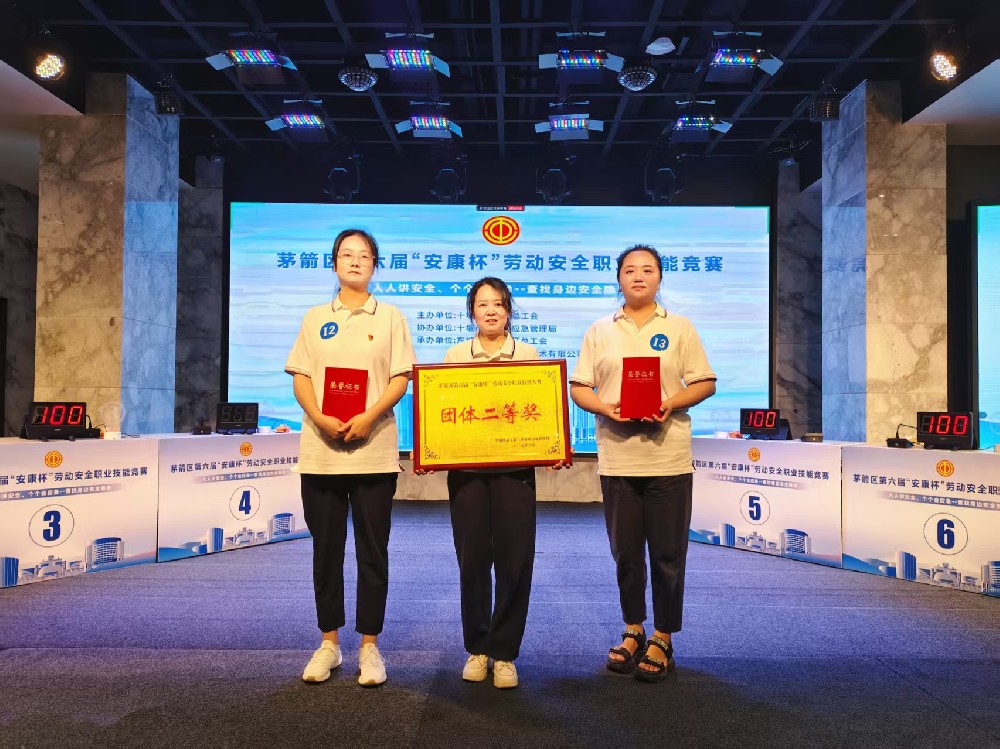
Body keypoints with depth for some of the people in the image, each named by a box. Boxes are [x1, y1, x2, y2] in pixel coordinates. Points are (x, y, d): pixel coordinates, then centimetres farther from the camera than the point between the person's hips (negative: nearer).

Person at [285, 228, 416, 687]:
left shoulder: (390, 318, 6)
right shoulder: (315, 318, 12)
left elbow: (401, 379, 0)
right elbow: (300, 377, 6)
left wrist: (368, 418, -16)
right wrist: (320, 418, -13)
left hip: (373, 450, -2)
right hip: (320, 449, 2)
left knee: (373, 551, 3)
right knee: (326, 548, 9)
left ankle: (369, 646, 14)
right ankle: (329, 643, 21)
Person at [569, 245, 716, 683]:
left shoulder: (680, 328, 7)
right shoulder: (600, 332, 10)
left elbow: (705, 382, 4)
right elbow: (579, 388, 7)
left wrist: (672, 404, -14)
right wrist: (604, 407, -13)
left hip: (668, 458, -1)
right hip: (617, 458, 2)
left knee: (668, 554, 4)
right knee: (625, 552, 11)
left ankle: (662, 639, 19)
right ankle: (633, 630, 28)